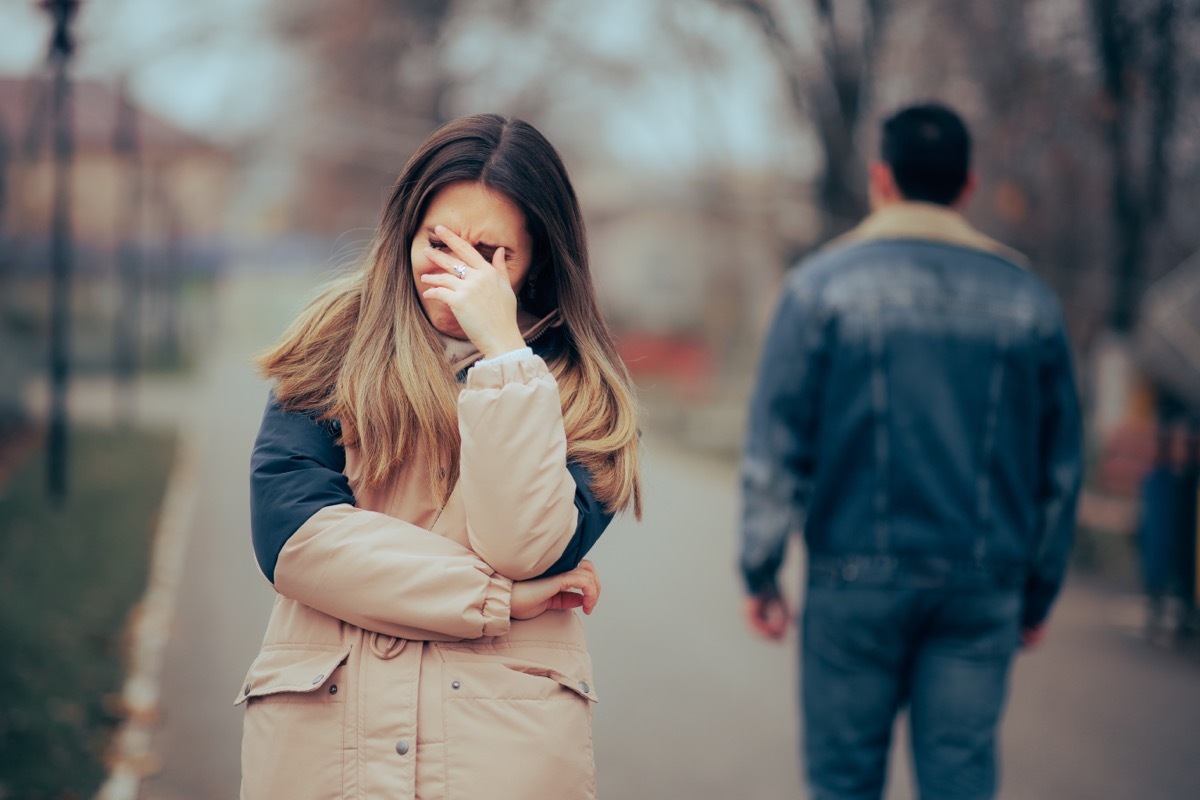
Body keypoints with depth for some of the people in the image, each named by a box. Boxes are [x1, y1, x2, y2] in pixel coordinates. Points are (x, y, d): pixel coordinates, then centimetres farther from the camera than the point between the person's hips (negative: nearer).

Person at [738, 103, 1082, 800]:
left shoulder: (822, 284, -2)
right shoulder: (1027, 297, 7)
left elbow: (776, 446, -5)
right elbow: (1061, 462, 11)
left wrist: (761, 572, 3)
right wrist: (1040, 593, 18)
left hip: (857, 581, -2)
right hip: (984, 585, 2)